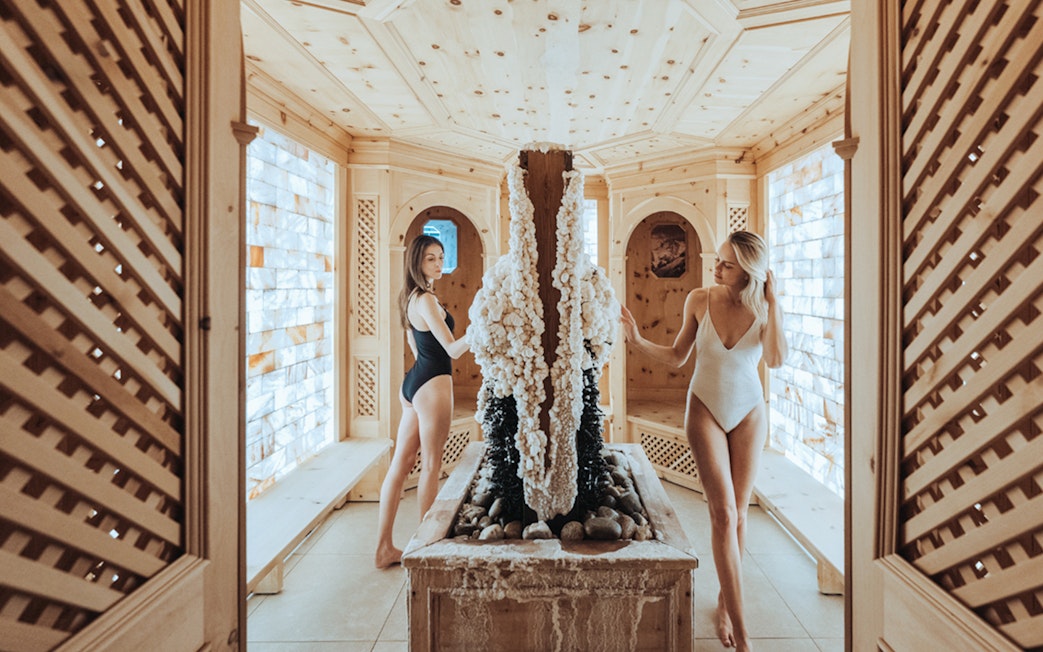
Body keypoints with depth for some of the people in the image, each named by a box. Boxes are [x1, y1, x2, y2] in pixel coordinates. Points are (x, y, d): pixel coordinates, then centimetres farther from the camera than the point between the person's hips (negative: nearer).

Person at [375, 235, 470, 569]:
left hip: (413, 381, 9)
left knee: (401, 463, 10)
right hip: (433, 383, -9)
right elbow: (452, 349, -18)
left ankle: (384, 547, 17)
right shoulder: (427, 299, -15)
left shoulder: (410, 298, 14)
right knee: (431, 466, 2)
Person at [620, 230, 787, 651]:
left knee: (737, 513, 10)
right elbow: (677, 356, 0)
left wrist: (773, 303, -25)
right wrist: (638, 341, -14)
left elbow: (776, 360, -25)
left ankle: (724, 603, 30)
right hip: (705, 411, -1)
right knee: (724, 513, -7)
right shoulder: (699, 300, -7)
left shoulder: (762, 310, -7)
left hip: (749, 414, 2)